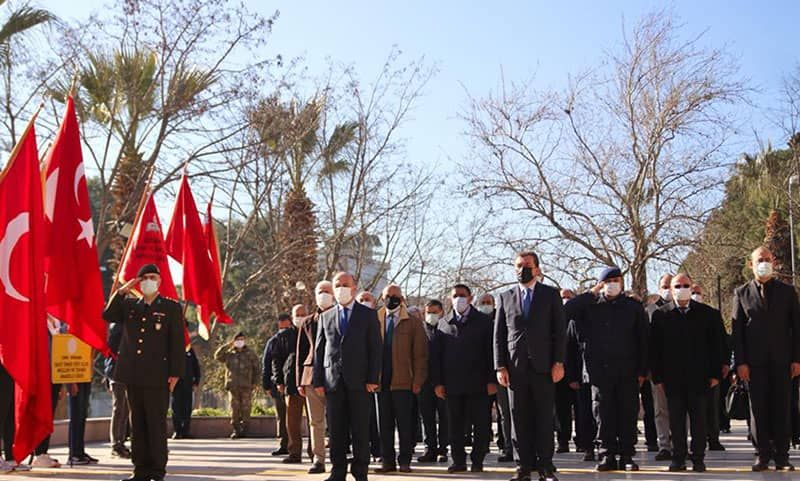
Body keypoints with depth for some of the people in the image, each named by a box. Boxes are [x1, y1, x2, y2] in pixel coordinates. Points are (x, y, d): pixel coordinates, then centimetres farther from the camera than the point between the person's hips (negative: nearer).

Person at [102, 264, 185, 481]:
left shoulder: (171, 308, 3)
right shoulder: (130, 305, 16)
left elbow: (177, 343, -1)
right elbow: (107, 316, 4)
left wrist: (175, 373, -8)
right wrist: (122, 291, -3)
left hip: (157, 376, -4)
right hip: (133, 376, 4)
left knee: (157, 424, -3)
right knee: (137, 424, 8)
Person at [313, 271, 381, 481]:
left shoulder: (368, 314, 7)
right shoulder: (325, 317, 14)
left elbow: (375, 348, 1)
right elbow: (319, 351, 12)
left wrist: (372, 379, -7)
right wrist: (318, 381, 4)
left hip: (359, 381, -2)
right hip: (333, 381, 2)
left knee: (360, 430, -1)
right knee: (336, 430, 4)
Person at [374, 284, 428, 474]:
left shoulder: (412, 324, 3)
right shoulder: (376, 322, 12)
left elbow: (420, 354, 1)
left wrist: (417, 381, -6)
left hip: (403, 382, -3)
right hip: (381, 381, 3)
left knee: (405, 424, 0)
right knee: (384, 424, 6)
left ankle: (405, 460, 8)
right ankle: (388, 460, 14)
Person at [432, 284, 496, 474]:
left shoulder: (483, 321, 5)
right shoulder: (445, 323, 11)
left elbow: (490, 351, 0)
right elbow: (437, 354, 9)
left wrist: (491, 380, -7)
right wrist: (438, 382, 2)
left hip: (477, 383, -2)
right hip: (452, 384, 2)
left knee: (480, 425, 0)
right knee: (455, 426, 5)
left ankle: (477, 461, 10)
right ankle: (459, 461, 13)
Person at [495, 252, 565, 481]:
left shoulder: (551, 294, 8)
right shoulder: (505, 297, 12)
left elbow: (560, 331, 4)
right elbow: (499, 335, 9)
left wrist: (559, 363, -5)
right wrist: (500, 367, 1)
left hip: (543, 367, -1)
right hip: (515, 367, 1)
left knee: (544, 418, 0)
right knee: (519, 419, 2)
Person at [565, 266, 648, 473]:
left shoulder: (634, 307, 8)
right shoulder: (590, 306, 7)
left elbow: (643, 339, 7)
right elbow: (567, 310, -8)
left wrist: (642, 370, 1)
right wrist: (592, 293, -6)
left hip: (627, 370, 0)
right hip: (599, 369, 0)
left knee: (628, 413, 1)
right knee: (604, 414, 3)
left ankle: (627, 456, 9)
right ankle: (607, 455, 10)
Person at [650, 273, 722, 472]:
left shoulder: (708, 314, 6)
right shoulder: (660, 315, 5)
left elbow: (716, 345, 6)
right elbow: (654, 349, 5)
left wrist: (715, 374, 0)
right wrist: (657, 377, -1)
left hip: (699, 377, 0)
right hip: (673, 379, 0)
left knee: (699, 420, 4)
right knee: (676, 421, 4)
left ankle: (698, 459, 12)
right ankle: (678, 458, 12)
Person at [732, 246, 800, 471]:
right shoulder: (741, 293, 6)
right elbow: (737, 330, 3)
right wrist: (740, 362, -4)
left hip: (782, 360, 1)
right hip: (755, 361, 0)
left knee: (781, 408, 3)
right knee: (759, 408, 1)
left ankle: (782, 456, 9)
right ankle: (763, 455, 9)